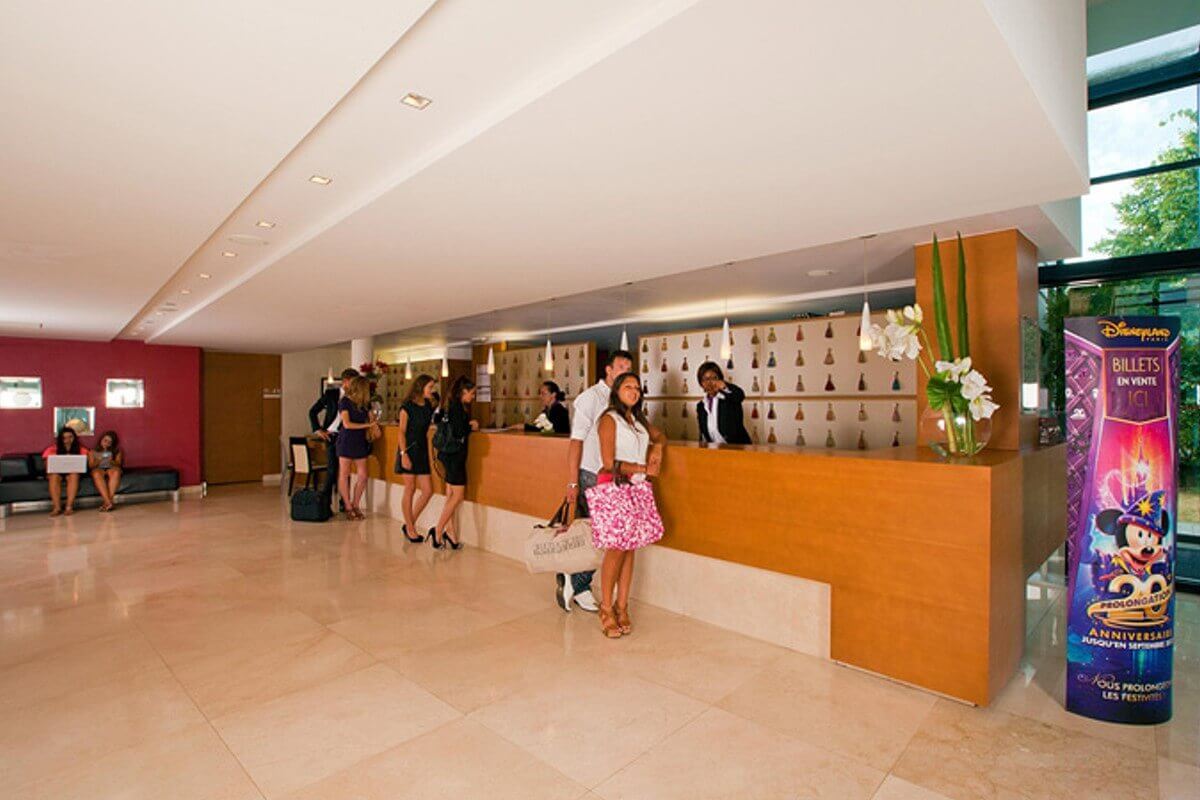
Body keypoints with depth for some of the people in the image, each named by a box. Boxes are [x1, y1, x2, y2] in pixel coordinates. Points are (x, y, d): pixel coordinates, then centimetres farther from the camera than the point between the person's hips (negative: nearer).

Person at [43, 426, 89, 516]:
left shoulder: (81, 450, 9)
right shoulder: (53, 449, 8)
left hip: (72, 473, -1)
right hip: (57, 472, 1)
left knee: (74, 475, -36)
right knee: (54, 476, -35)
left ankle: (69, 506, -41)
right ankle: (57, 507, -40)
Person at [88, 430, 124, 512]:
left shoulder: (117, 451, 17)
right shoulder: (93, 452, 17)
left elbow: (118, 464, 4)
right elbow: (91, 466, 7)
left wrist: (112, 461, -18)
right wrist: (98, 461, -14)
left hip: (112, 469, 0)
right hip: (98, 469, 0)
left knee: (116, 471, -39)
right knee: (97, 474, -39)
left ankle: (106, 501, -44)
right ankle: (108, 502, -50)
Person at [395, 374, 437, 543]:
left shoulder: (428, 406, 9)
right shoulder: (407, 407, -8)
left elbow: (427, 430, 10)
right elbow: (401, 432, -10)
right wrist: (404, 454, -16)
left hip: (422, 451, 6)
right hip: (409, 450, -6)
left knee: (428, 491, 2)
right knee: (410, 490, 2)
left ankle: (409, 524, 18)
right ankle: (410, 529, 14)